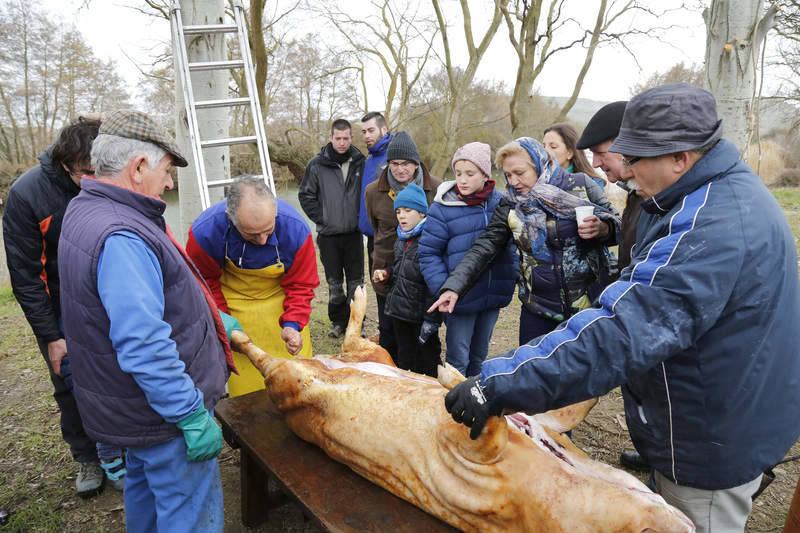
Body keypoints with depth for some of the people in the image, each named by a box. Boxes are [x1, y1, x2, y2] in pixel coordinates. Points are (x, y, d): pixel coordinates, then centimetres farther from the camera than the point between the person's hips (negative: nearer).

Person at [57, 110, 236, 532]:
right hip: (162, 415, -10)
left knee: (145, 487, 29)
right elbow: (145, 348, -33)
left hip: (133, 406, 11)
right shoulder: (120, 239, -29)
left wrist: (216, 321, 18)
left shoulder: (86, 210, 7)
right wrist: (192, 416, -25)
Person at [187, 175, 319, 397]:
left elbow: (301, 284, -12)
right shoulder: (205, 231, -27)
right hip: (234, 303, 0)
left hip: (280, 296, 1)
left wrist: (292, 324, -25)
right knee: (245, 382, 2)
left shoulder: (296, 229, -27)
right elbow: (204, 281, -6)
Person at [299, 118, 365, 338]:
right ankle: (337, 321, 22)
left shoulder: (360, 163, 2)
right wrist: (321, 219, -3)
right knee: (334, 283, 8)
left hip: (354, 232, 1)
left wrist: (362, 217, 2)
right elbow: (306, 195, 3)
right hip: (328, 234, -1)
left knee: (356, 282, 5)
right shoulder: (317, 165, -2)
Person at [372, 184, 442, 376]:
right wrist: (386, 275, 6)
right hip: (399, 310, 8)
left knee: (427, 361, 8)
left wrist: (431, 319, -20)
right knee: (405, 359, 19)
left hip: (421, 315, -8)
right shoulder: (401, 240, 11)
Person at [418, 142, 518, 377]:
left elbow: (512, 243, 14)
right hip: (461, 298, -4)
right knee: (458, 359, 6)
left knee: (480, 357, 20)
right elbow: (428, 253, -8)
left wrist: (515, 274, 4)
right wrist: (443, 289, -16)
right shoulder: (443, 207, -11)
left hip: (493, 296, 4)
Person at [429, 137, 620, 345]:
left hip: (589, 302, 0)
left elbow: (617, 226, 2)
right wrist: (453, 286, -20)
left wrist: (602, 229, -22)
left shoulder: (581, 186, -5)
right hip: (539, 309, 1)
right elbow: (483, 249, -7)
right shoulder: (510, 206, -2)